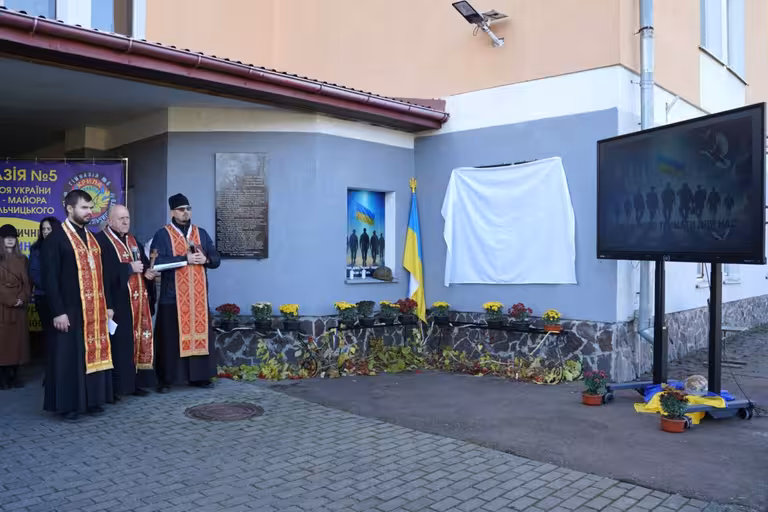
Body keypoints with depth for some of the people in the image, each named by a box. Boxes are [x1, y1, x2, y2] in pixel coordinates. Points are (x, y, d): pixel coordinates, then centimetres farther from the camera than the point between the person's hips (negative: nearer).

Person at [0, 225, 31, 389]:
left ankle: (14, 375, 8)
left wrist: (23, 299, -6)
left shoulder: (22, 259, 14)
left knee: (17, 339, 3)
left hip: (19, 307, 4)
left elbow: (27, 282, 10)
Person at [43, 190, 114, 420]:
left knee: (94, 354, 11)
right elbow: (50, 278, -11)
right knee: (69, 357, 0)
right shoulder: (56, 238, -7)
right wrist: (58, 311, -16)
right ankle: (68, 404, 11)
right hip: (70, 310, -7)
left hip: (95, 310, 7)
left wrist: (107, 304, 11)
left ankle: (91, 400, 21)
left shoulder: (92, 238, 14)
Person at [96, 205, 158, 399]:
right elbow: (104, 271, -19)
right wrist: (129, 268, -18)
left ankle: (135, 382, 16)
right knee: (119, 343, -6)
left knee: (139, 339, 8)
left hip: (138, 300, 7)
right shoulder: (101, 241, -7)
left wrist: (148, 272, -3)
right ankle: (115, 386, 1)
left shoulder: (133, 241, 18)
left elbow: (144, 264, 18)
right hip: (117, 301, -7)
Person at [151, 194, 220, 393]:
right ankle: (166, 379, 9)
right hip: (173, 295, -4)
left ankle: (199, 376, 16)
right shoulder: (162, 235, -1)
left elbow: (216, 259, 9)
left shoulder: (201, 233, 12)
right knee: (171, 337, 0)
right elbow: (157, 261, -15)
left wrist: (205, 259, -12)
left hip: (198, 295, 4)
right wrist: (185, 259, -19)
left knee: (199, 334, 7)